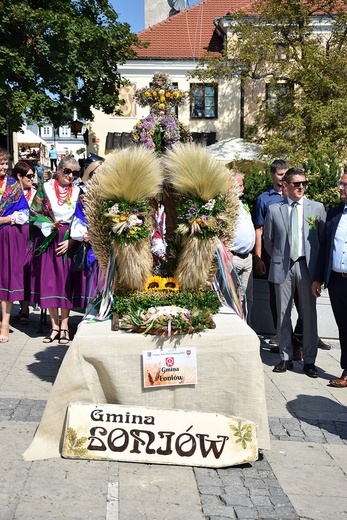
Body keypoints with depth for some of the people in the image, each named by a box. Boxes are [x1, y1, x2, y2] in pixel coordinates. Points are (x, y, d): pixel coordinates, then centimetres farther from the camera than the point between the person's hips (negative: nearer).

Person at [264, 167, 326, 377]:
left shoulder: (317, 208, 4)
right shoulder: (274, 210, 5)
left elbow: (324, 238, 6)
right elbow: (268, 239, 13)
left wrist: (317, 263, 4)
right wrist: (278, 258, 11)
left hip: (307, 266, -1)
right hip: (283, 267, 1)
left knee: (309, 314, 2)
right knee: (283, 314, 7)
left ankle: (309, 360, 11)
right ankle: (286, 357, 18)